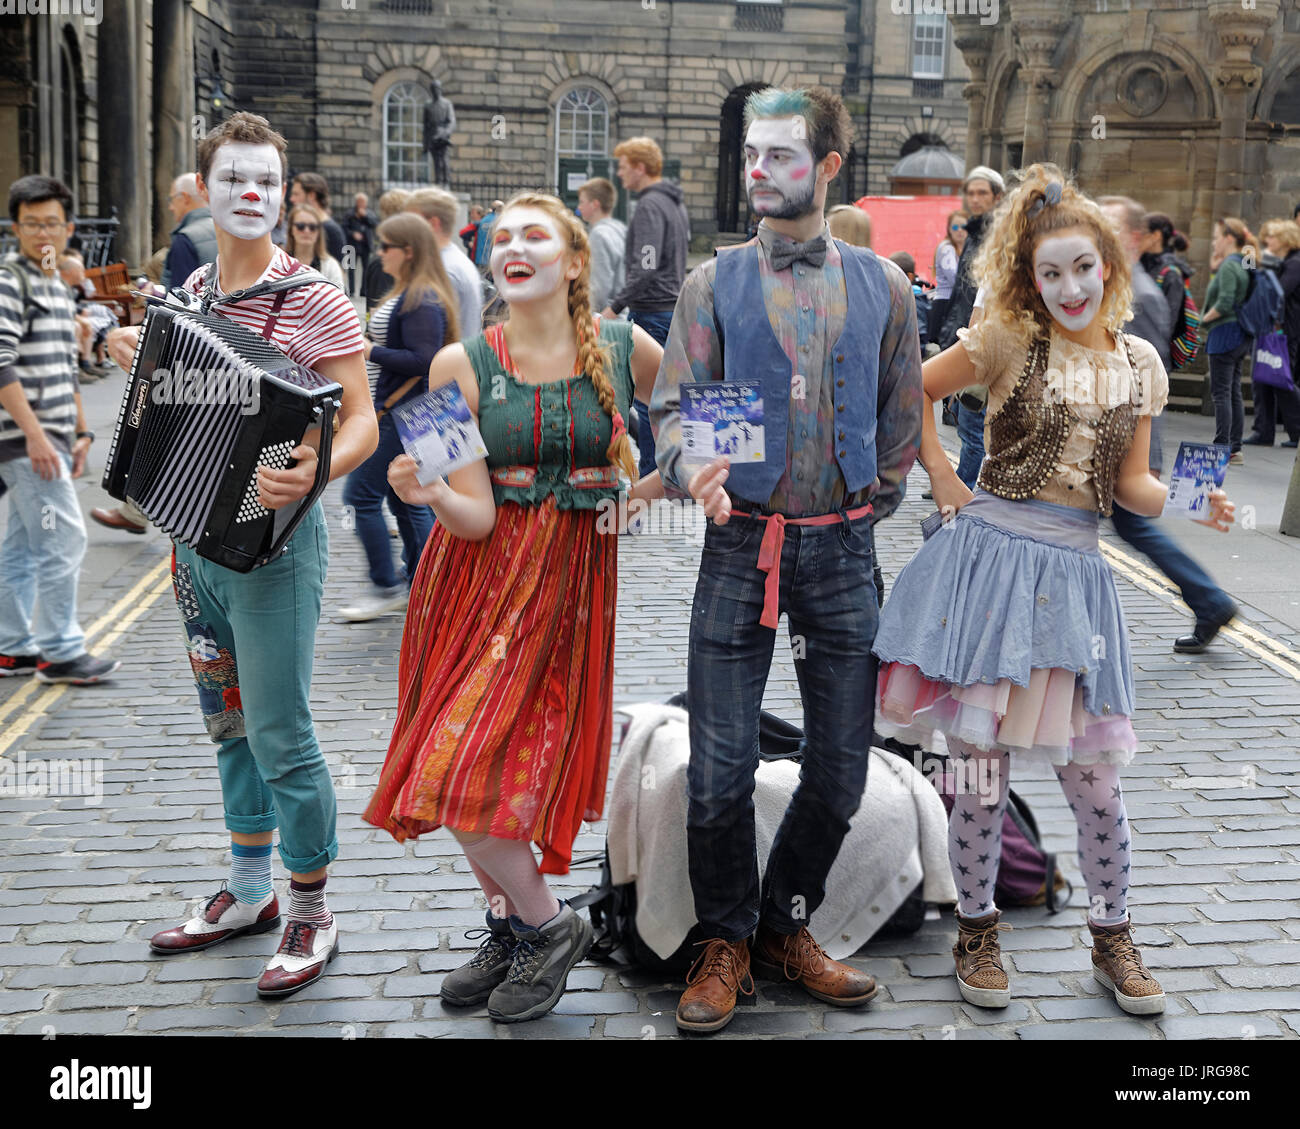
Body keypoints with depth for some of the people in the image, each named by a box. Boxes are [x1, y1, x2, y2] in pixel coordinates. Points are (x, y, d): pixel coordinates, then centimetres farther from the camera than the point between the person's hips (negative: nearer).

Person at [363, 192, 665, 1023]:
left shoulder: (627, 350, -4)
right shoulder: (462, 364, -4)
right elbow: (476, 518, -9)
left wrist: (644, 490, 0)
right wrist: (430, 496, -29)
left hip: (567, 581, -3)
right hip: (476, 574, 3)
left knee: (468, 767, -11)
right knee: (459, 767, 9)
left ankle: (549, 924, 13)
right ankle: (508, 931, 31)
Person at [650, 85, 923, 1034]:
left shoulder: (881, 284, 7)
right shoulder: (714, 283, 3)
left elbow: (904, 417, 14)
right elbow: (675, 406, -2)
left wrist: (870, 508, 11)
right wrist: (692, 471, -22)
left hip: (842, 549, 2)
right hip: (741, 545, -1)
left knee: (841, 769, 8)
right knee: (721, 769, -1)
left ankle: (785, 928, 29)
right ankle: (725, 945, 21)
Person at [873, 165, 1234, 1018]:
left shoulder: (1140, 363, 8)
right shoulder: (1010, 340, -2)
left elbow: (1129, 482, 10)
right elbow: (912, 391, 7)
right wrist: (942, 477, 2)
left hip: (1075, 572, 3)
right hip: (991, 556, -2)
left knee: (1095, 774, 6)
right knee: (984, 767, 3)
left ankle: (1114, 939, 26)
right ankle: (978, 931, 23)